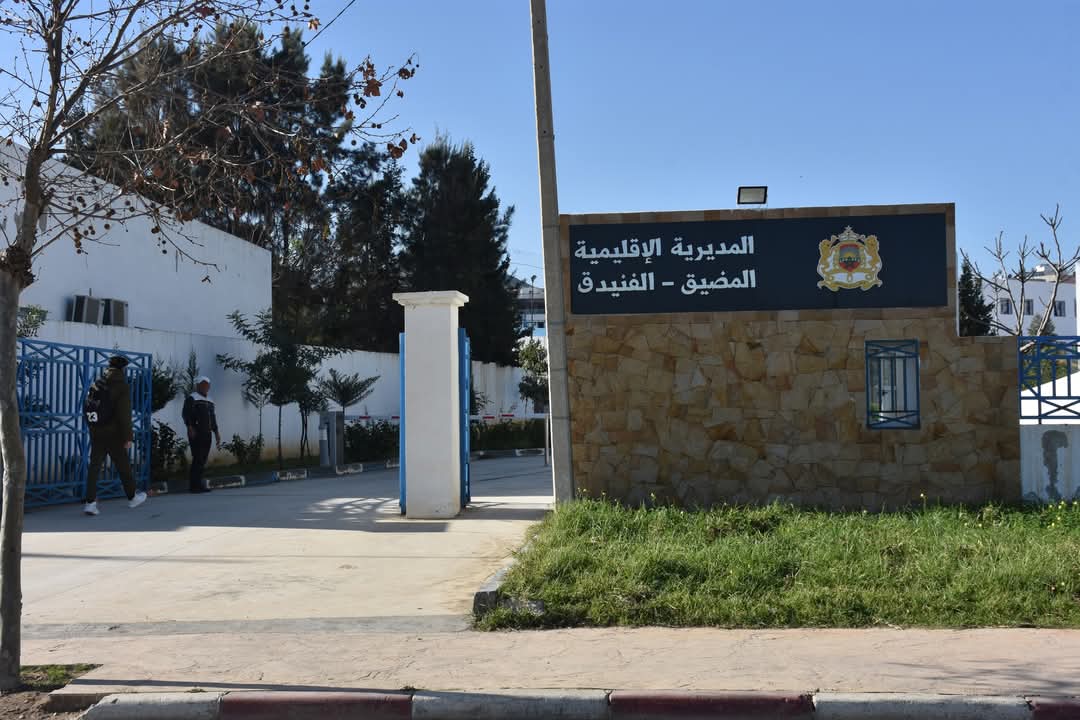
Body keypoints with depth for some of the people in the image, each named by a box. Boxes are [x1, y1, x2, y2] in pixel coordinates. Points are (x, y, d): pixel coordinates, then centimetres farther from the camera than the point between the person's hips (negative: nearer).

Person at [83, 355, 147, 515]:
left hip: (96, 432, 5)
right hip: (113, 434, -5)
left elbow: (89, 406, 12)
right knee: (123, 466, 9)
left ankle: (90, 502, -5)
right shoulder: (122, 386, -12)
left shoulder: (98, 383, 8)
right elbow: (125, 414, -16)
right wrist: (128, 437, -13)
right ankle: (132, 497, 24)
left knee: (94, 466, 3)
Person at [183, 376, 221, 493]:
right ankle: (195, 485, -11)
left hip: (207, 434, 8)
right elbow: (186, 414, -10)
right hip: (196, 434, -8)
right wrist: (190, 427, -21)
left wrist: (216, 431, 23)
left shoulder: (209, 401, 22)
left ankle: (198, 484, 12)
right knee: (198, 458, -12)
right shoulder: (191, 398, -1)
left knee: (203, 459, 7)